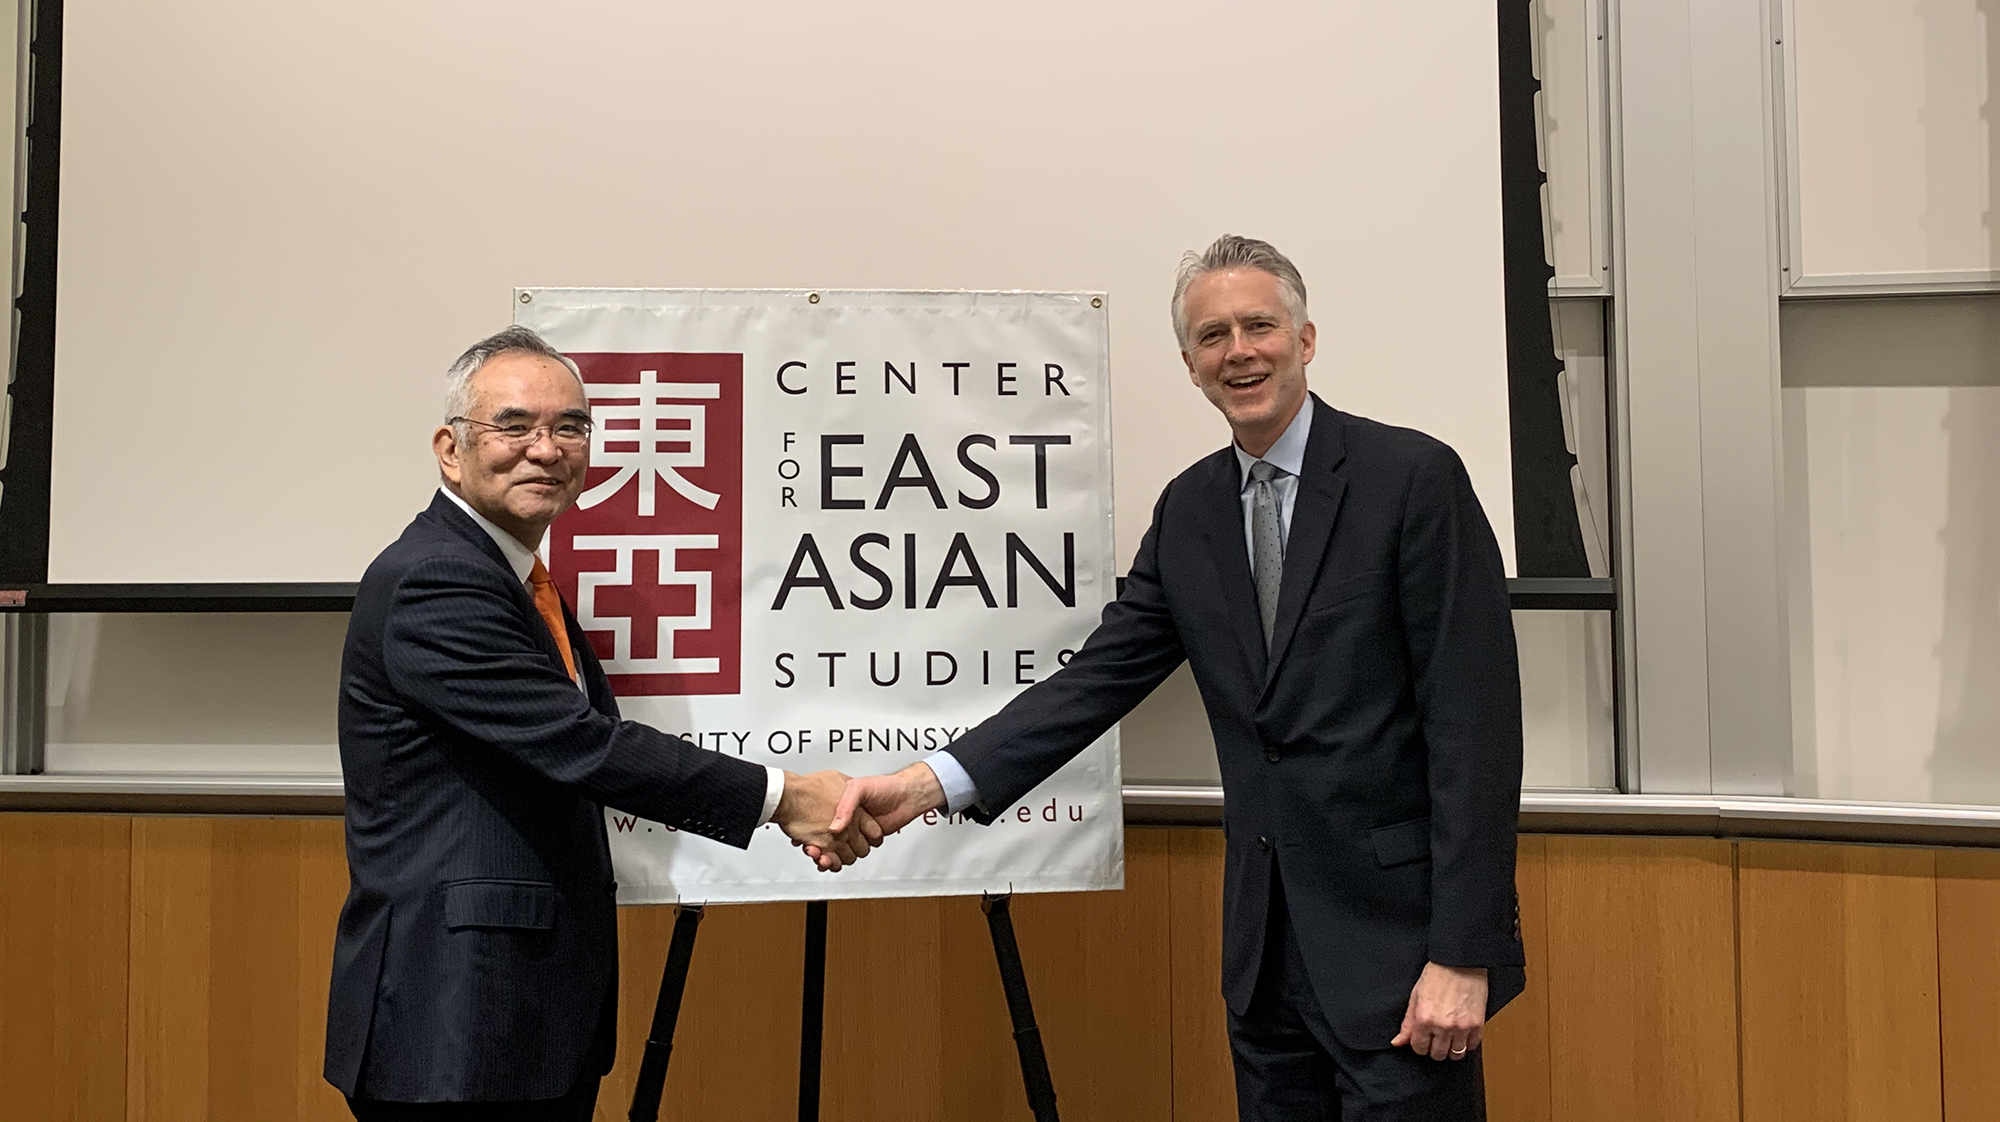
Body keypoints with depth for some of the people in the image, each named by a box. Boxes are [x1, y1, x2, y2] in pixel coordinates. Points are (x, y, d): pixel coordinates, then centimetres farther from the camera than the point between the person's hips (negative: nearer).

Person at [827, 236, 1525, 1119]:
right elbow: (1103, 676, 3)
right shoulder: (1189, 509, 7)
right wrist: (929, 782, -10)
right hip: (1268, 947, 6)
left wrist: (1463, 953, -16)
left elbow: (1475, 721, -13)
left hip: (1399, 935, -5)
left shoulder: (1413, 477, -10)